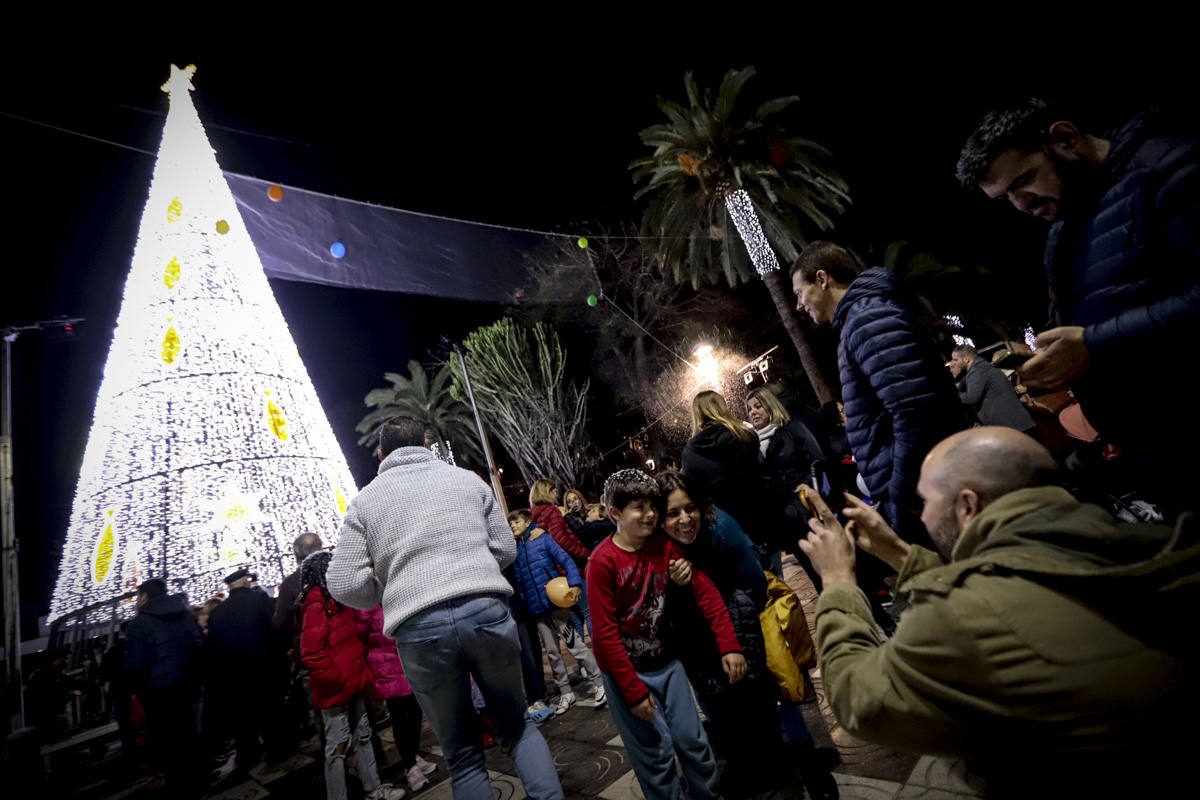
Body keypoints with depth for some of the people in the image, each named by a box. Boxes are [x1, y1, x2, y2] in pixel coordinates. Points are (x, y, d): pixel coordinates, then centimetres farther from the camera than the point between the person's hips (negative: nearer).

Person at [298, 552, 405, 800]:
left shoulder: (338, 601, 10)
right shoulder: (316, 607, -18)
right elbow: (312, 654, -24)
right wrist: (337, 679, -18)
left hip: (353, 683, 9)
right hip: (335, 690, -9)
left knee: (362, 736, 17)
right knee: (339, 745, 2)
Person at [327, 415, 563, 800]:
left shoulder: (363, 500, 11)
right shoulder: (467, 478, 12)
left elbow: (345, 586, 3)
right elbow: (506, 548, 11)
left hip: (418, 630, 0)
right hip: (487, 610, 1)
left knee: (464, 756, 16)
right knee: (517, 726, 21)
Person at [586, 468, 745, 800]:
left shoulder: (664, 545, -6)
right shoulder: (602, 561, -19)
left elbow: (705, 591, -6)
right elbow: (605, 632, -17)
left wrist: (729, 646, -14)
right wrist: (633, 691, -14)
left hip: (666, 661, 4)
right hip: (626, 671, -4)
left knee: (692, 739, 12)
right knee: (656, 752, 6)